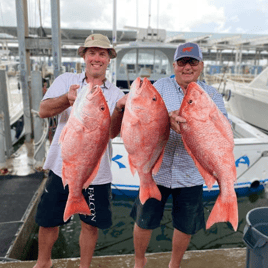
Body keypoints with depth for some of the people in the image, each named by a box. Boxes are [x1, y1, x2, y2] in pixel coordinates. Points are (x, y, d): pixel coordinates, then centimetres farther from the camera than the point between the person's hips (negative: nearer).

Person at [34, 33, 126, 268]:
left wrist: (120, 111, -32)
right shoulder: (66, 81, 1)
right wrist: (67, 98, -31)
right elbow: (43, 111, -12)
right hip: (62, 167, 1)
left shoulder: (116, 94, 0)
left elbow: (112, 132, -12)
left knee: (90, 224, 14)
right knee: (48, 220, 16)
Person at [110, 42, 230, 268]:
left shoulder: (212, 95, 0)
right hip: (156, 170, -1)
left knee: (185, 227, 18)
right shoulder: (160, 86, -3)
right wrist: (168, 119, -40)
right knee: (144, 222, 14)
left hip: (191, 175, 1)